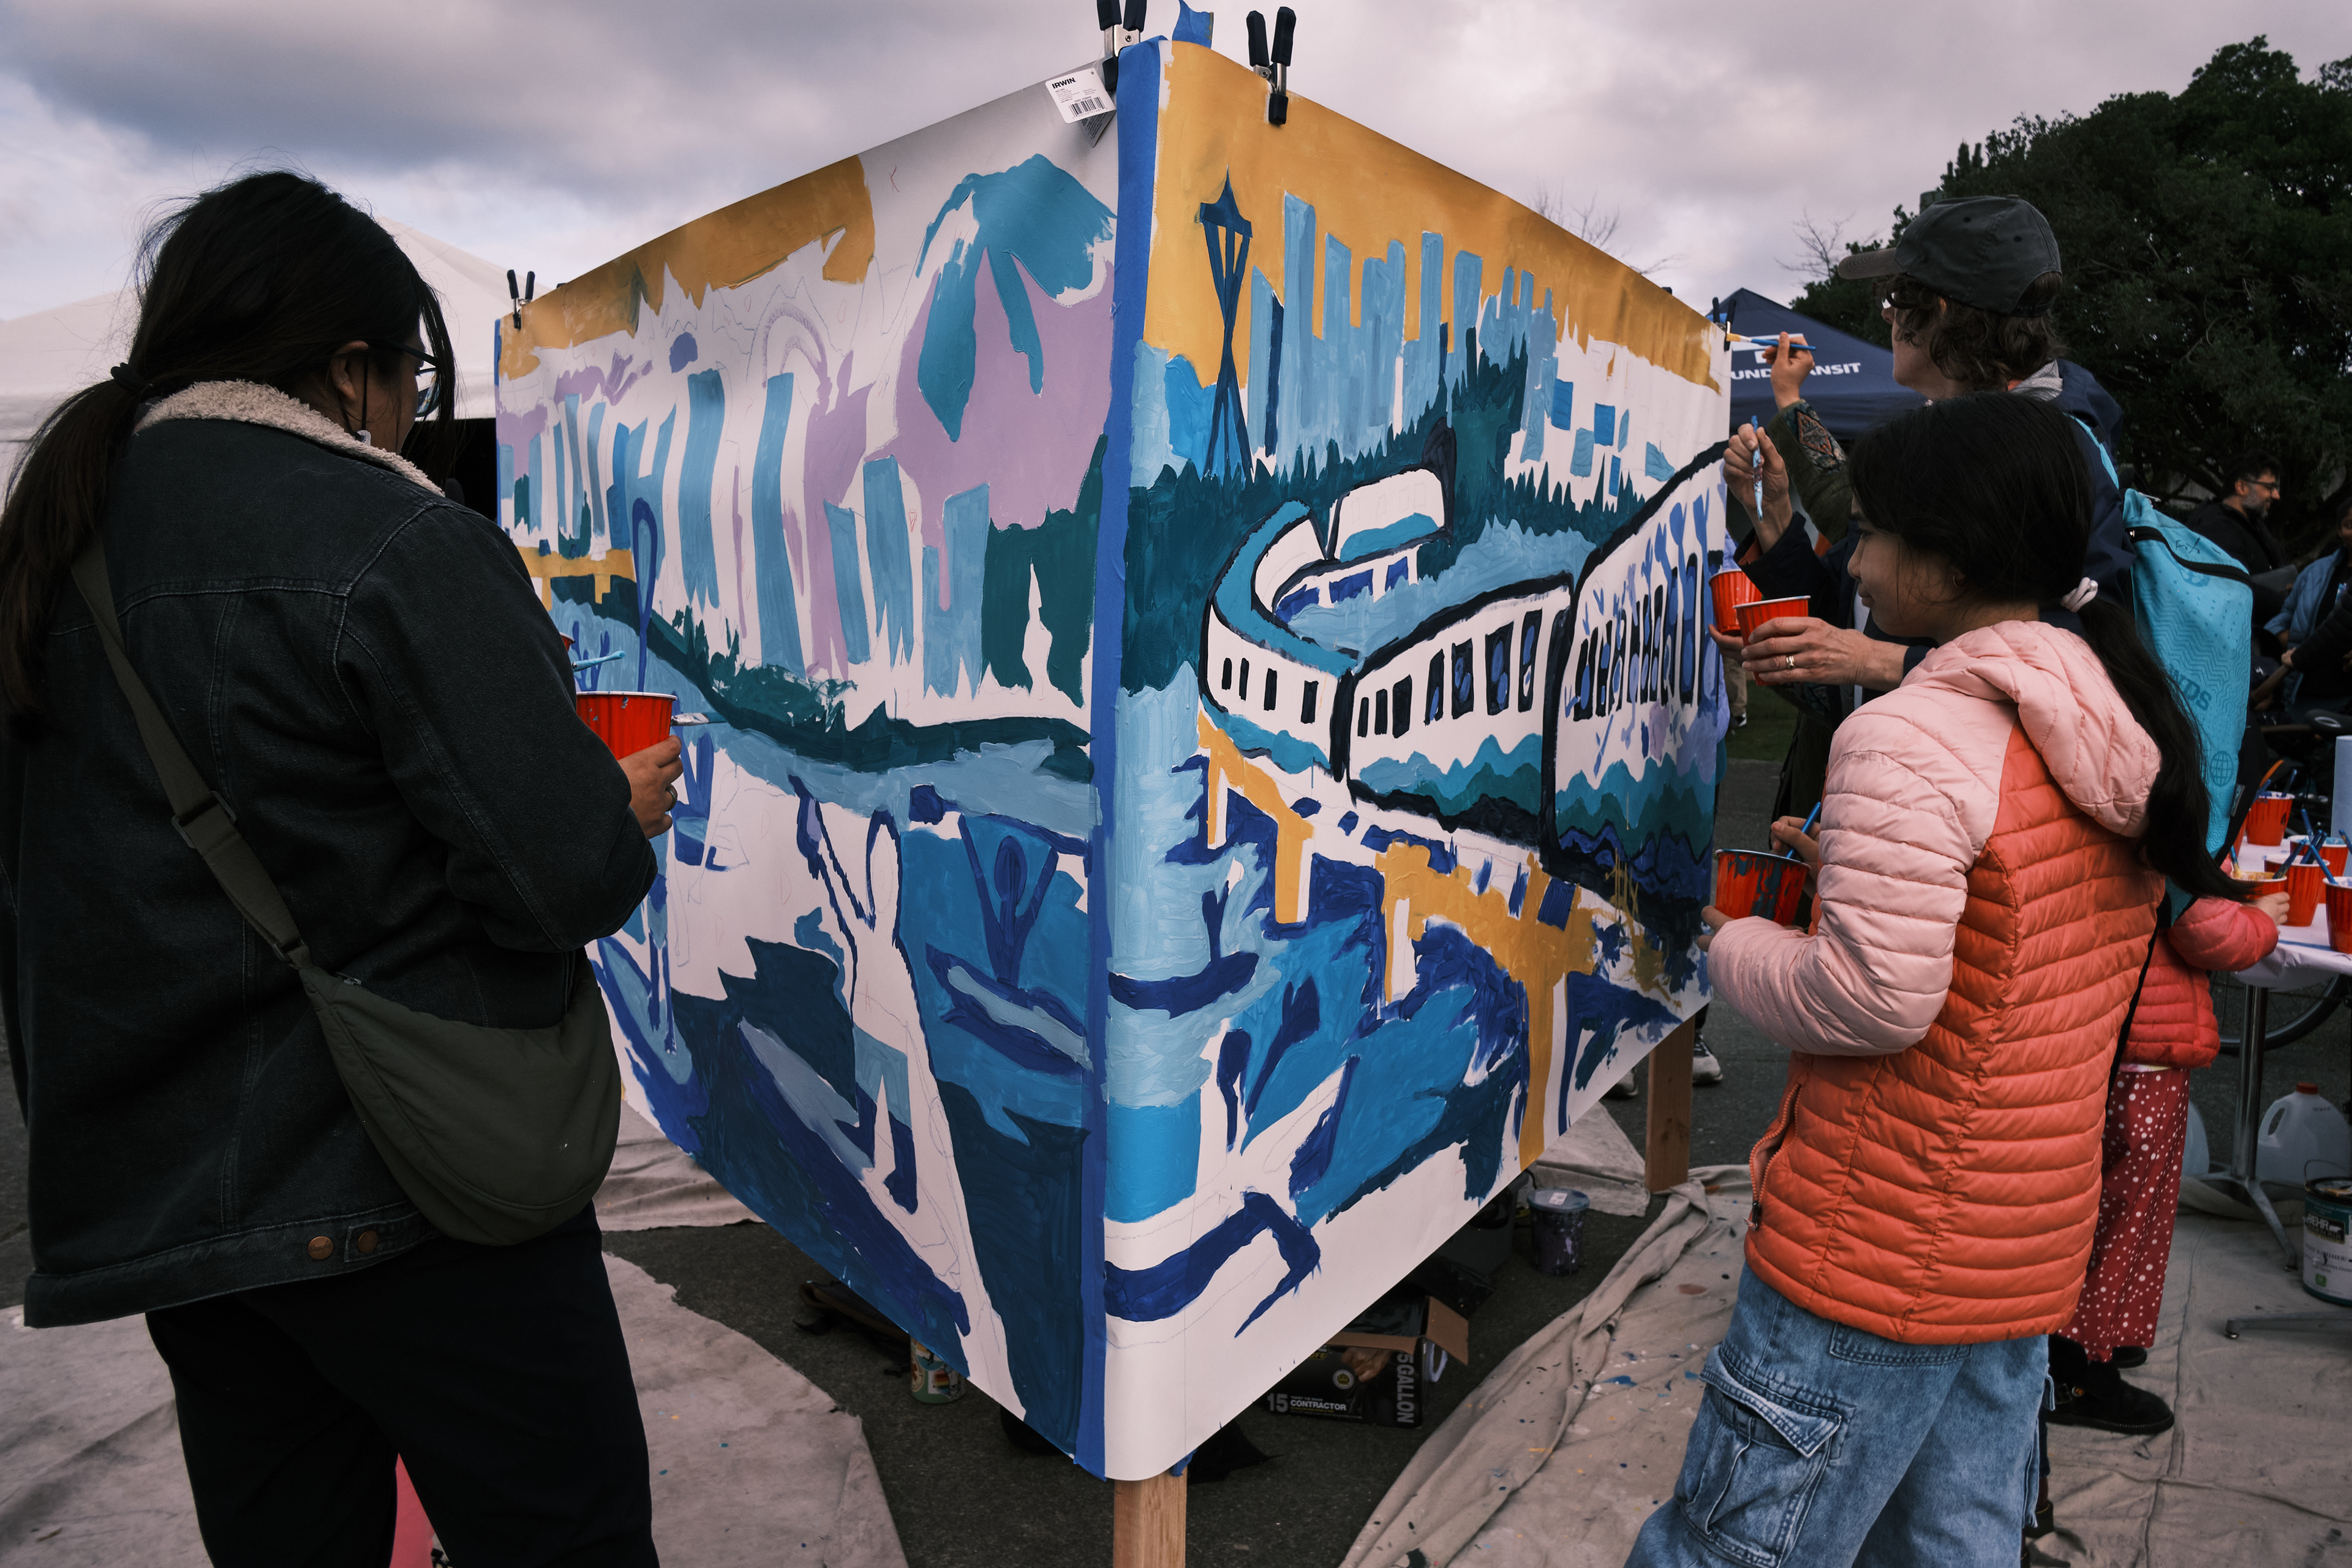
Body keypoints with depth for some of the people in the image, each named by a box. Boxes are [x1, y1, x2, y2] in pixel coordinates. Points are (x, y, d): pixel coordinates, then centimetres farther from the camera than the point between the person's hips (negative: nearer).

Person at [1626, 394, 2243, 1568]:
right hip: (2034, 1246, 9)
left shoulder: (1908, 740, -22)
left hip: (1876, 1260, -9)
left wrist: (1736, 947, -8)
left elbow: (1872, 1000, -25)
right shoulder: (2119, 733, 6)